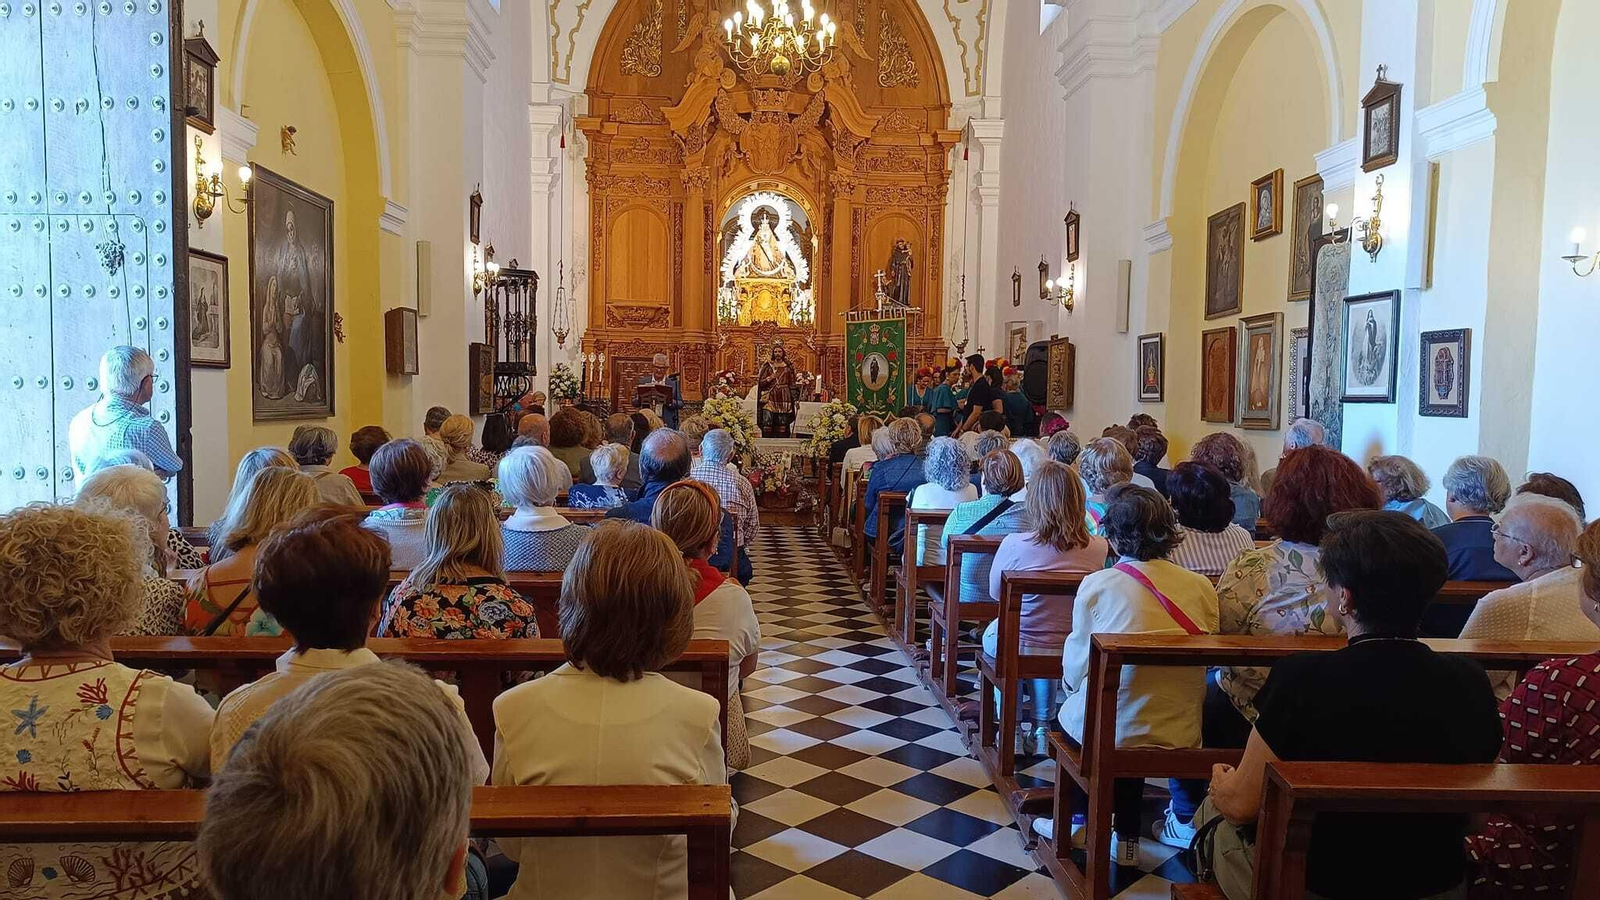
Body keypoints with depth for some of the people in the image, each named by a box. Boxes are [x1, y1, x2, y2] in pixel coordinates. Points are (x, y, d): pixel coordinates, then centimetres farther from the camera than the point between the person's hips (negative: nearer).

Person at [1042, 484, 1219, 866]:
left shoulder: (1097, 585, -12)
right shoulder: (1201, 587, -4)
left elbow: (1074, 668, -6)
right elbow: (1205, 659, 8)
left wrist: (1077, 686, 17)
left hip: (1104, 730, -3)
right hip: (1181, 735, 3)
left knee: (1069, 713, 29)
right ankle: (1126, 838, 37)